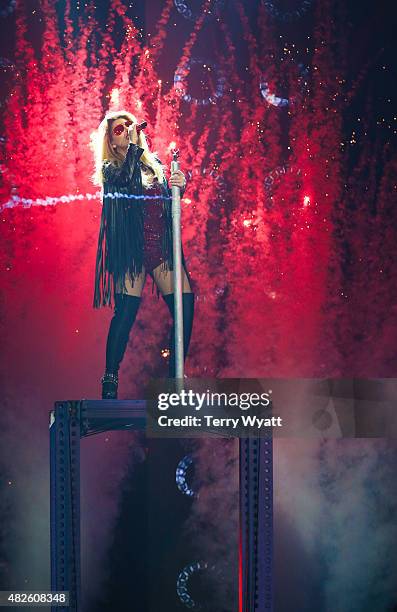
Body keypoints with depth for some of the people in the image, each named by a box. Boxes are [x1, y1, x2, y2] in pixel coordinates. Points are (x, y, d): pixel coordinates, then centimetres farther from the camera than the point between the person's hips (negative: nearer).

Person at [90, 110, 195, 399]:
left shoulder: (154, 163, 19)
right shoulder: (109, 168, 6)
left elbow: (168, 202, 18)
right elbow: (127, 183, -16)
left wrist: (179, 185, -3)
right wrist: (133, 146, -11)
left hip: (161, 245, 4)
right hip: (130, 247, -4)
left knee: (185, 305, -7)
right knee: (125, 312, -14)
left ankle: (175, 376, 4)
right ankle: (110, 384, -7)